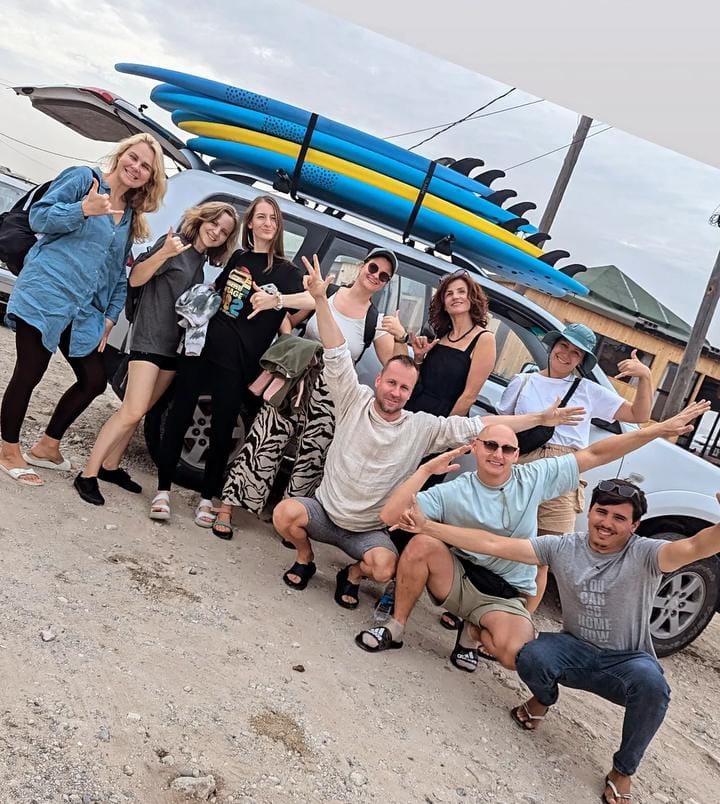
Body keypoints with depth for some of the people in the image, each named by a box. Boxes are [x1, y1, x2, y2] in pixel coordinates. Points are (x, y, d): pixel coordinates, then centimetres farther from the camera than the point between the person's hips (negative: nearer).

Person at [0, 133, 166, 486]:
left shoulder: (130, 216, 17)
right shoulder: (82, 178, -1)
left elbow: (118, 274, 19)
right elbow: (38, 217, -8)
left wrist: (109, 318, 11)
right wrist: (84, 209, -23)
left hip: (85, 311, 7)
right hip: (45, 294, -7)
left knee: (94, 381, 8)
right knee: (29, 374, -2)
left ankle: (46, 445, 25)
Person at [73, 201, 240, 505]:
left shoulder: (200, 263, 16)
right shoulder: (174, 243, -6)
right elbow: (135, 278, -14)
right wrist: (164, 253, -29)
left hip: (174, 346, 8)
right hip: (149, 338, -8)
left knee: (137, 412, 11)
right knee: (132, 412, -16)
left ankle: (110, 466, 22)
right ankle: (87, 475, -11)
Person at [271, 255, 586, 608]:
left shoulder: (423, 427, -9)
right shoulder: (354, 402, -10)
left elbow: (480, 426, -10)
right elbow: (337, 354, -19)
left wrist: (540, 418, -14)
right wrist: (320, 299, -31)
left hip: (369, 531, 0)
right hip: (325, 511, 1)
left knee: (384, 567, -30)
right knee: (285, 512, -28)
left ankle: (352, 575, 9)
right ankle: (305, 560, 6)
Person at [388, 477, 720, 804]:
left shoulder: (645, 555, -15)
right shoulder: (562, 547, -7)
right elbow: (494, 544, -11)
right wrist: (427, 527, -17)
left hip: (627, 661, -1)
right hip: (576, 651, 2)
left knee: (651, 683, -36)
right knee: (531, 657, -31)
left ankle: (623, 772, -8)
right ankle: (543, 700, 8)